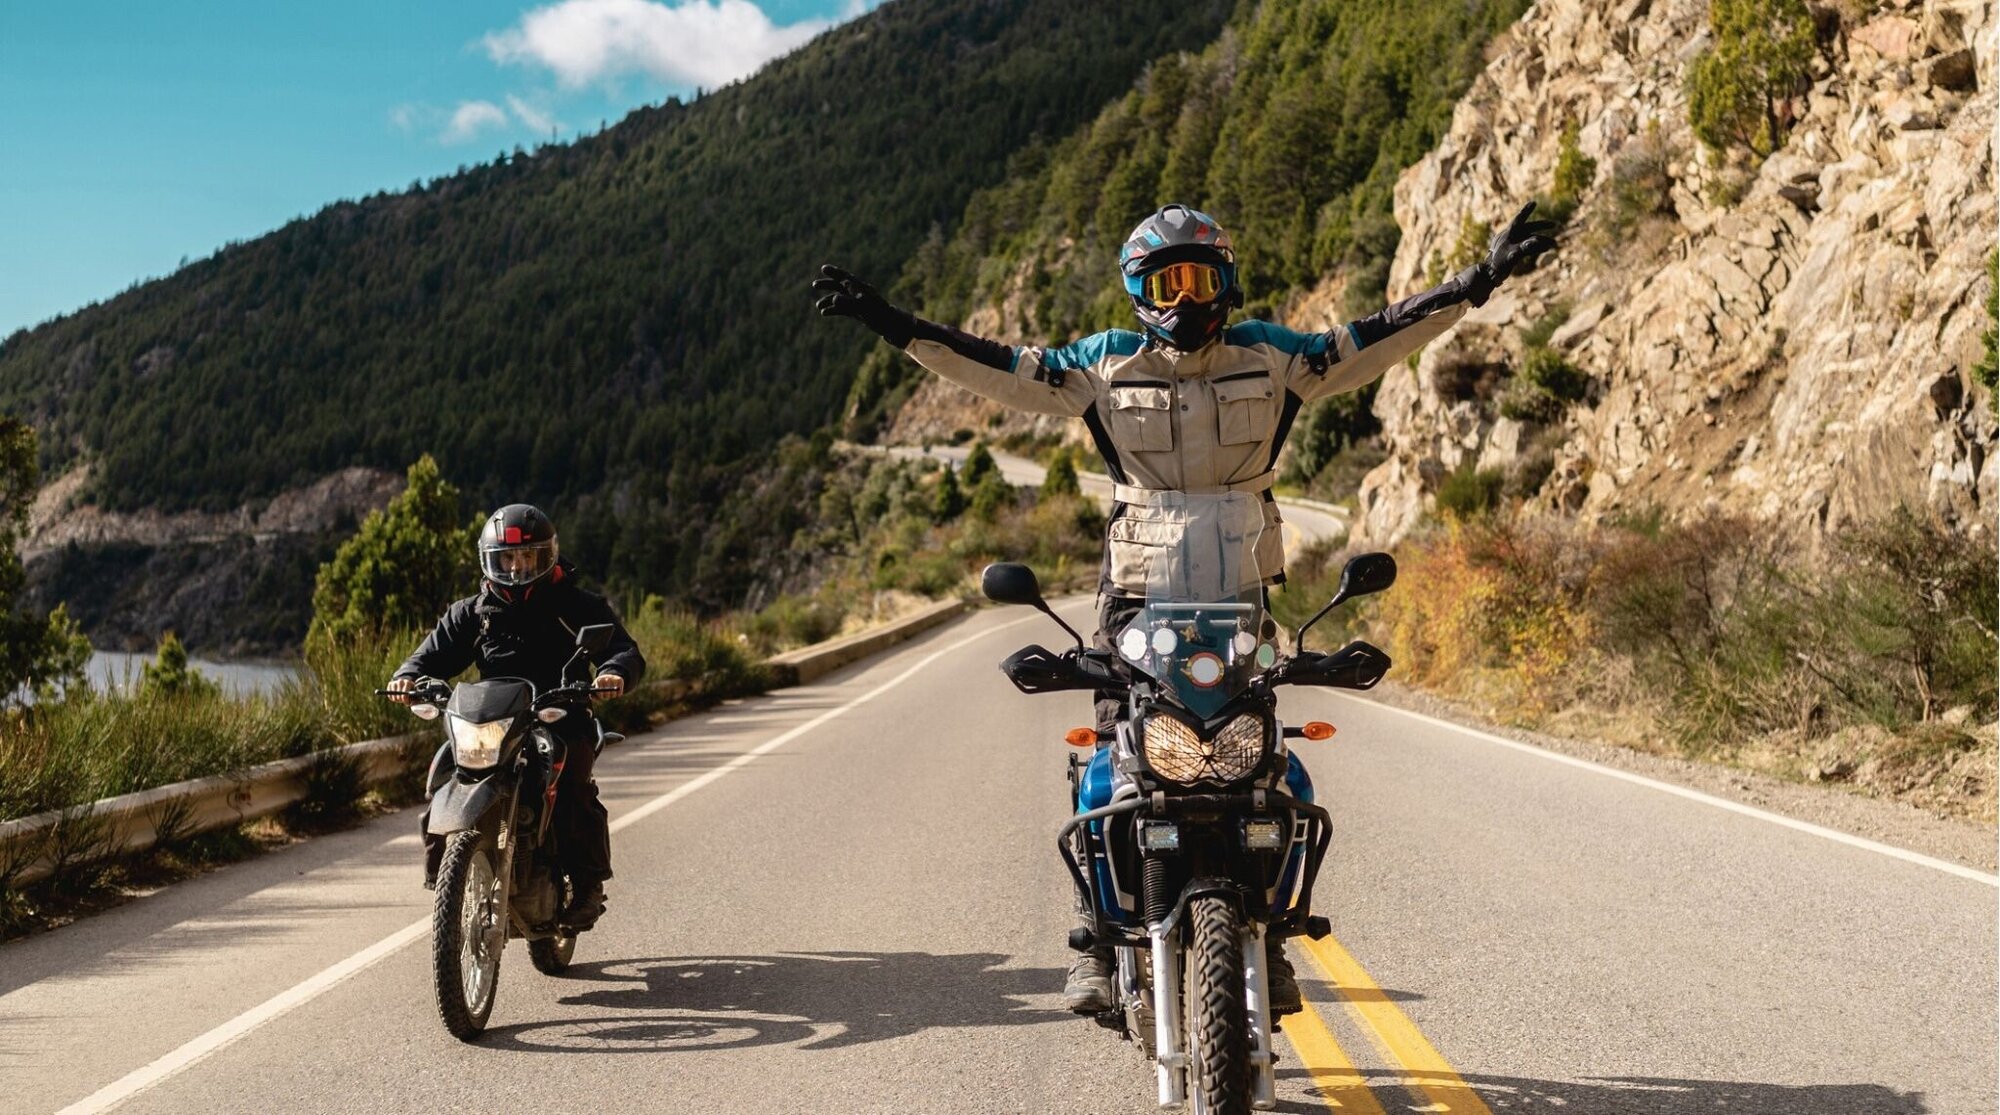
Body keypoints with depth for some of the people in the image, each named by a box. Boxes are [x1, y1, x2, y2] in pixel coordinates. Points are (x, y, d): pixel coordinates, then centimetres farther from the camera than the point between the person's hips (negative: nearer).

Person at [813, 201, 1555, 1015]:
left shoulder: (1269, 356, 6)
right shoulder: (1104, 364, 4)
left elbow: (1372, 342, 5)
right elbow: (1000, 369, 2)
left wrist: (1482, 279, 1)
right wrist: (890, 323, -4)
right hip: (1136, 601, -1)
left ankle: (1269, 940, 12)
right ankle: (1102, 944, 5)